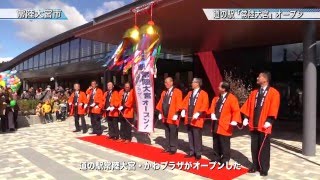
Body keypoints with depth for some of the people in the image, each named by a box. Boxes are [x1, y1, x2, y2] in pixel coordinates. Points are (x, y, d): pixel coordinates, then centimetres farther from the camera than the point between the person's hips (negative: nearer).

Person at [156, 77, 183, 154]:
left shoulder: (177, 92, -6)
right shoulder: (164, 92, 15)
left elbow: (179, 104, -12)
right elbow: (161, 103, 16)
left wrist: (176, 114, -18)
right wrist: (160, 113, 10)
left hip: (172, 117, -7)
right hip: (165, 116, 7)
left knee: (173, 134, -1)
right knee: (167, 134, 13)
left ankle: (173, 149, 8)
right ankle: (168, 147, 21)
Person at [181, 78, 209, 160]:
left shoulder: (203, 94, -5)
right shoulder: (190, 93, 16)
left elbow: (205, 105, -13)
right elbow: (185, 102, 16)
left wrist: (198, 113, -22)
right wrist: (183, 110, -1)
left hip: (197, 120, -6)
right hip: (188, 119, 6)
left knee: (197, 137, -2)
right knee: (190, 136, 11)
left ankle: (198, 153, 9)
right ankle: (192, 152, 21)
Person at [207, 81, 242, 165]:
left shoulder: (232, 98, -11)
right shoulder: (217, 97, 12)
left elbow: (236, 110, -15)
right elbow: (213, 106, 14)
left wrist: (235, 120, -27)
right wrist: (212, 113, -5)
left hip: (224, 125, -7)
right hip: (216, 124, 7)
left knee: (224, 144, 1)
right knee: (216, 143, 16)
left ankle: (225, 160, 14)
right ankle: (216, 157, 28)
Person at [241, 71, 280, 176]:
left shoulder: (273, 93, -4)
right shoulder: (254, 93, 13)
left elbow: (273, 108, -12)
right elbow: (248, 106, 11)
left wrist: (269, 121, -19)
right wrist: (246, 118, 1)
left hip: (264, 125, -5)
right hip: (254, 124, 5)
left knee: (264, 148, 3)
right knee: (254, 147, 11)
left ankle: (264, 169, 15)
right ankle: (255, 166, 22)